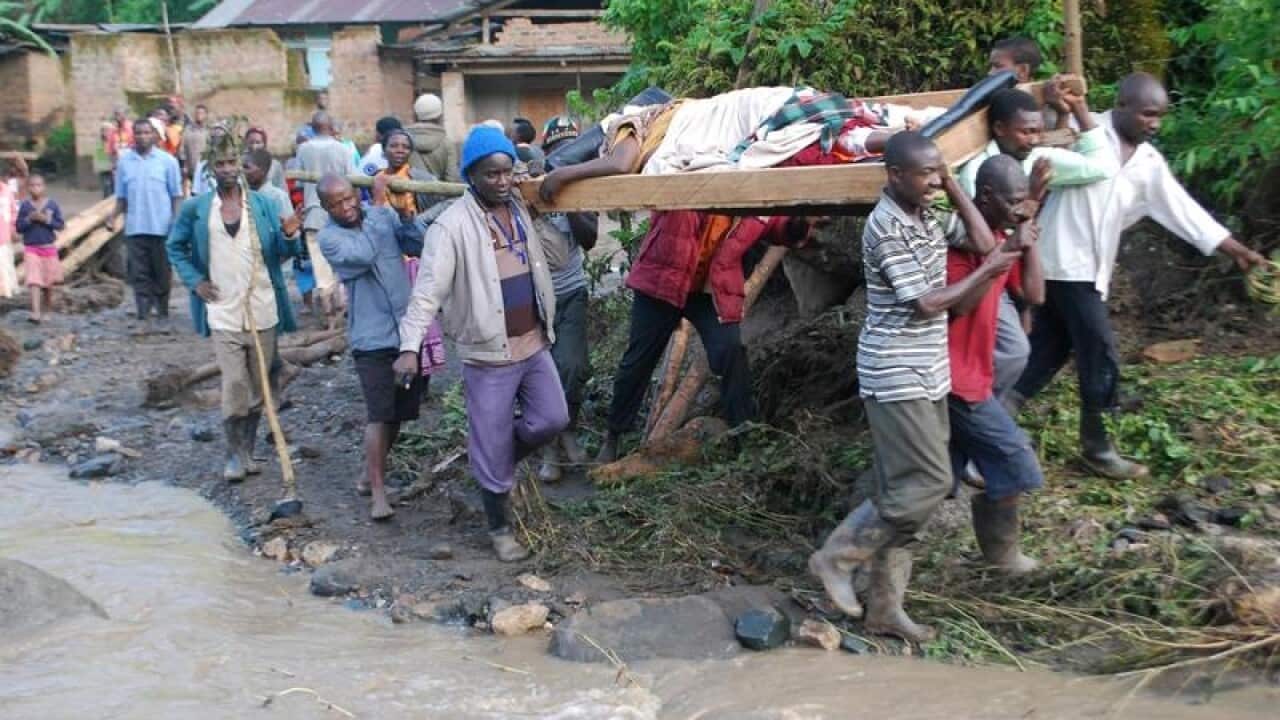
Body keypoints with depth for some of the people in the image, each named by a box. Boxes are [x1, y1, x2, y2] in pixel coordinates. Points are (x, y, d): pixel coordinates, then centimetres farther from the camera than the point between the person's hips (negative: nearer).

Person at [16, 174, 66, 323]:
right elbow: (19, 227, -1)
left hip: (49, 248, 1)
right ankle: (36, 312, -18)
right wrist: (29, 219, -17)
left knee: (49, 281, 13)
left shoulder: (52, 204, -2)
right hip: (31, 248, -1)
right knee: (34, 281, -12)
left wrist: (46, 220, -17)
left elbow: (60, 224, -3)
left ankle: (47, 309, 33)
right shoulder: (25, 206, -3)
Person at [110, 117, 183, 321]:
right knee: (139, 272, 0)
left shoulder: (167, 161, 1)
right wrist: (113, 217, -1)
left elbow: (176, 195, 2)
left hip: (161, 227, -2)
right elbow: (121, 196, 13)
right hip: (134, 227, 2)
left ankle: (162, 311, 18)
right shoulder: (124, 161, 8)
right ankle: (143, 311, 4)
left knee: (161, 271, 6)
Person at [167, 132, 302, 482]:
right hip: (223, 312, -2)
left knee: (259, 386, 8)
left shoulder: (262, 204, 4)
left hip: (262, 310, 2)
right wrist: (194, 280, 3)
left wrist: (287, 236, -17)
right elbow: (175, 247, 15)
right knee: (235, 384, -9)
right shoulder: (195, 209, 2)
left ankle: (247, 449, 23)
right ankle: (235, 453, 5)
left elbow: (280, 253, 5)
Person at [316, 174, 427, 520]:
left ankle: (370, 474, 30)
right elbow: (364, 255, -25)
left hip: (408, 331, 4)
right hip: (372, 338, -4)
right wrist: (380, 201, -19)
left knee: (398, 413, 13)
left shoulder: (384, 215, 3)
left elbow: (421, 245, -5)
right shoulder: (329, 237, -7)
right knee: (380, 415, -10)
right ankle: (378, 492, -3)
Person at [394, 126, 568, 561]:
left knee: (552, 419, 10)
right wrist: (410, 345, -30)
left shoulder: (520, 209, 4)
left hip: (534, 343, 6)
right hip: (488, 354, -6)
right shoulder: (453, 225, -17)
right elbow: (429, 290, -22)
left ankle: (503, 459, 36)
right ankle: (500, 529, 21)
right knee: (492, 450, 3)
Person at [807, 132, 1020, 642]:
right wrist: (988, 272, -9)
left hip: (925, 375, 9)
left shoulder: (923, 216, 10)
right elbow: (925, 303, -17)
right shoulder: (886, 227, -18)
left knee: (904, 489, 10)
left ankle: (884, 607, 16)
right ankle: (836, 557, 5)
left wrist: (951, 183, 8)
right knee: (926, 483, -10)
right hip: (897, 378, -9)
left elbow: (982, 241, 15)